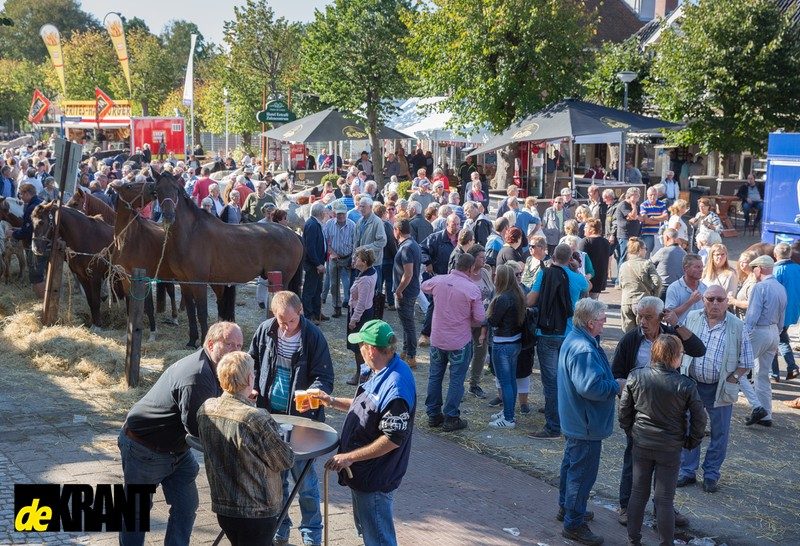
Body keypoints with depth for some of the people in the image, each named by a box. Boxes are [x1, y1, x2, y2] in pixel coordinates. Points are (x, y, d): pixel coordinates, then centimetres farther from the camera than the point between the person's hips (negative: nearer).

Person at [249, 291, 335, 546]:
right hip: (270, 415, 4)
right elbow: (253, 361, 12)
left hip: (301, 418, -4)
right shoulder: (265, 330, -4)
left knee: (304, 477, 4)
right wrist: (253, 386, -3)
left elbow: (325, 378, -14)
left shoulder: (313, 336, -16)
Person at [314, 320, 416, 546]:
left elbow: (393, 438, -28)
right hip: (364, 473, 10)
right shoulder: (382, 374, 3)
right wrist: (331, 402, 10)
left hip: (375, 480, -10)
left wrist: (350, 457, -24)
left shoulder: (397, 386, -29)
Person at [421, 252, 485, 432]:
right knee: (456, 381, 7)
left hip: (437, 339, 4)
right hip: (460, 342, -4)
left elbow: (424, 286, 17)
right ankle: (450, 419, 11)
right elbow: (480, 318, -12)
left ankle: (433, 415, 25)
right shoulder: (472, 289, -16)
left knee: (435, 377, 17)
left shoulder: (438, 281, -6)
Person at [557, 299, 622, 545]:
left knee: (572, 463, 24)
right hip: (586, 423, -11)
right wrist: (617, 386, -19)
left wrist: (613, 380, 7)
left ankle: (567, 508, 41)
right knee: (583, 472, 0)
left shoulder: (574, 339, 5)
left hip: (574, 420, 11)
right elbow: (590, 387, -34)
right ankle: (574, 524, 11)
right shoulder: (584, 350, -30)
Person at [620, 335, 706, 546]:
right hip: (670, 449, -2)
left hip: (641, 445, 3)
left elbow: (624, 410, -2)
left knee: (638, 494, 15)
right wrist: (692, 442, 6)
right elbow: (699, 418, -10)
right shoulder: (685, 385, -17)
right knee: (664, 500, 8)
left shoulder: (635, 377, -10)